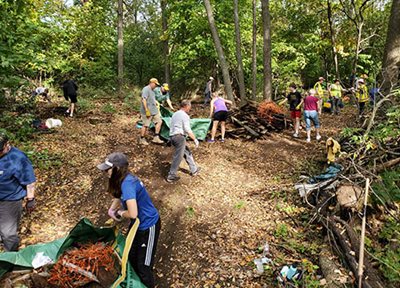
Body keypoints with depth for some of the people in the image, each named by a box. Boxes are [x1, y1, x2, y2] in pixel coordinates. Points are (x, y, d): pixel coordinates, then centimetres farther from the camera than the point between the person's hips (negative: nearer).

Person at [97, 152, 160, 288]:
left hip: (148, 226, -10)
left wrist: (119, 213, -15)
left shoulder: (127, 183, -32)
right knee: (131, 256, 26)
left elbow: (133, 214, -36)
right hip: (137, 223, 10)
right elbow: (118, 196, 16)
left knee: (144, 266, 5)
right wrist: (112, 210, -3)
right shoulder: (122, 180, -4)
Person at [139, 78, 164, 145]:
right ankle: (141, 140, 9)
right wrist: (147, 110, -25)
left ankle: (156, 138, 7)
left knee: (159, 121, 4)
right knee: (145, 125, -4)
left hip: (154, 111, 10)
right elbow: (144, 100, -21)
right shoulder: (146, 89, -12)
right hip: (147, 111, -10)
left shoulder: (152, 90, 19)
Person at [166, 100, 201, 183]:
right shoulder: (185, 115, -8)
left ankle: (194, 170, 26)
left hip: (172, 136, 10)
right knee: (178, 157, -6)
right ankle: (171, 176, -3)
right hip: (179, 137, -10)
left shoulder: (175, 114, 20)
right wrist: (195, 139, -9)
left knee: (187, 153, 18)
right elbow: (188, 130, -14)